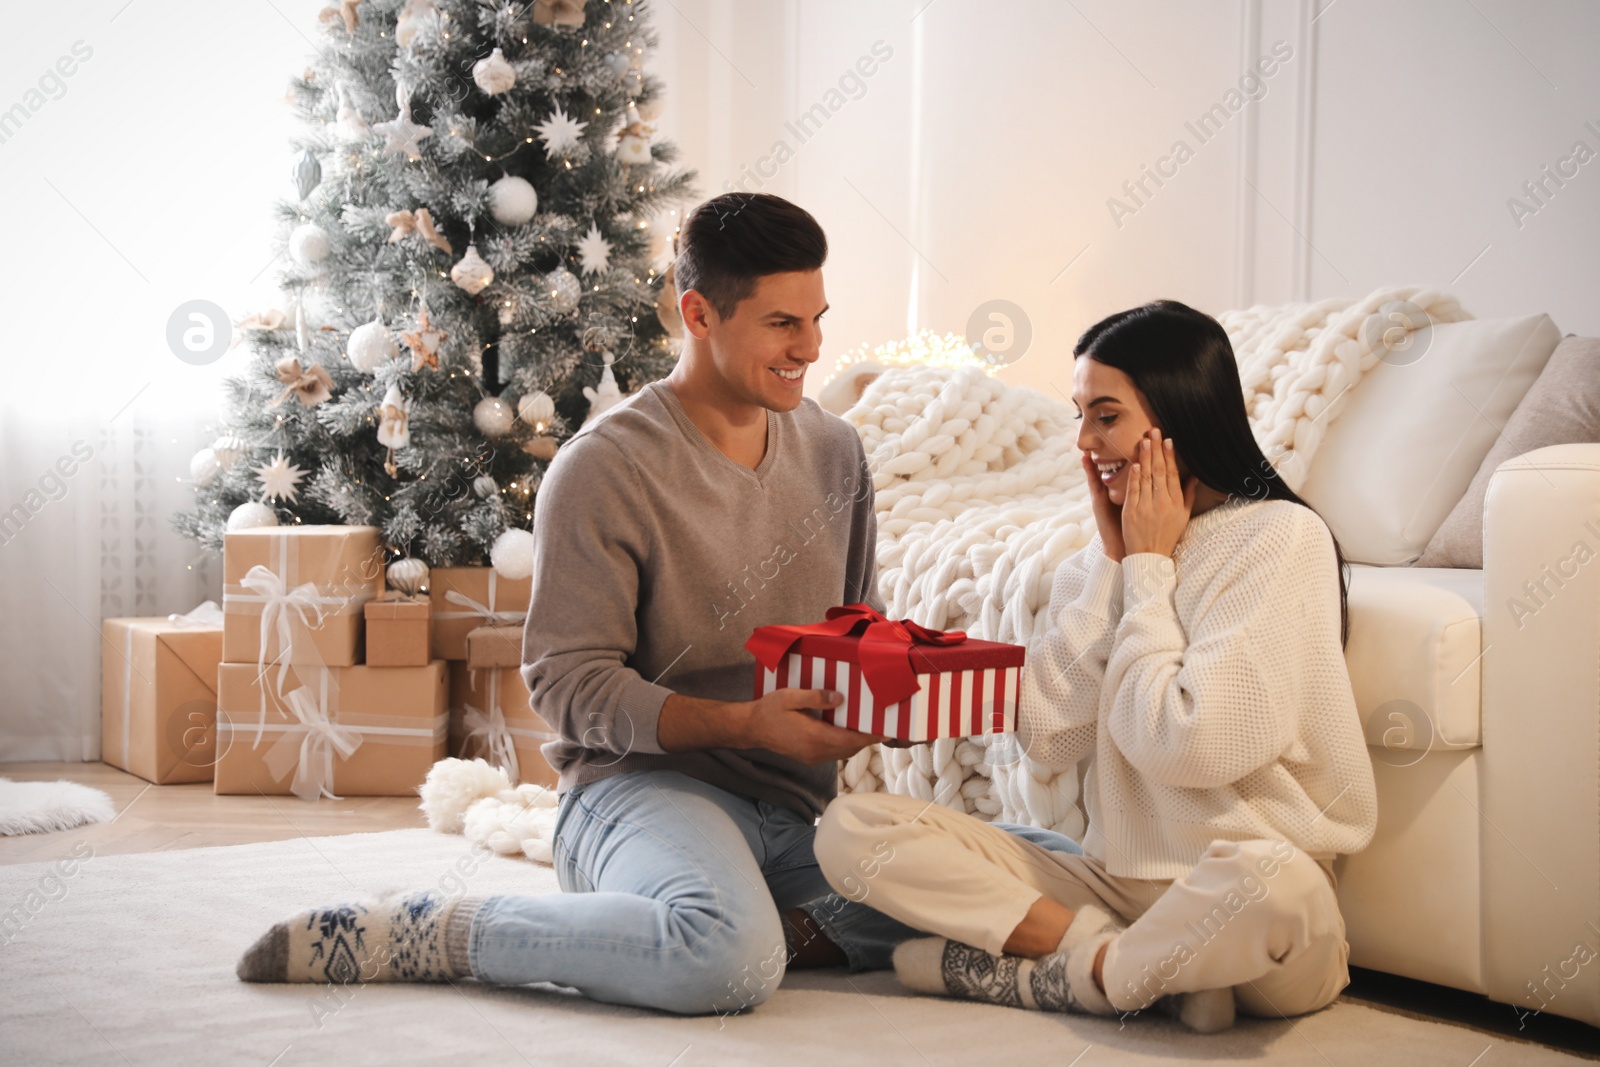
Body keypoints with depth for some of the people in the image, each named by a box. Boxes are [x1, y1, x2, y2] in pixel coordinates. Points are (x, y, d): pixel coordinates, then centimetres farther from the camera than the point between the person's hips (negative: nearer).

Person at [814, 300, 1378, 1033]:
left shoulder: (1280, 538, -8)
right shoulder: (1108, 550, 12)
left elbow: (1185, 743, -18)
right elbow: (1046, 733, -1)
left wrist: (1150, 565, -7)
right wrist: (1115, 562, -3)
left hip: (1231, 896, -5)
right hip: (1113, 881, 6)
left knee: (1268, 878, -42)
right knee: (850, 828, -8)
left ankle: (1050, 977, -14)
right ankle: (1138, 965, -17)